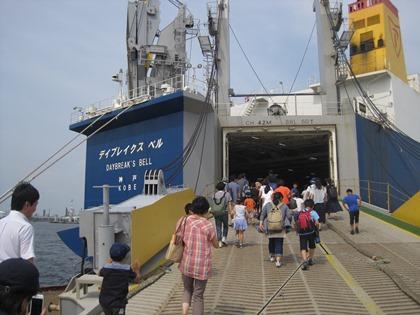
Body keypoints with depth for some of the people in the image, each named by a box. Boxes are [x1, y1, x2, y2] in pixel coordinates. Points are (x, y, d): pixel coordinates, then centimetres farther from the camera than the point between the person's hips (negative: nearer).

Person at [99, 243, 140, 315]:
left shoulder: (106, 267, -9)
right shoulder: (127, 269, -15)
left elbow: (100, 273, 15)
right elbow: (137, 279, 1)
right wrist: (137, 269, 19)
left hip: (105, 301, 4)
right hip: (118, 303, -4)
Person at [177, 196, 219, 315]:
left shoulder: (182, 221, -4)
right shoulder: (207, 225, -15)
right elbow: (216, 245, -3)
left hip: (186, 263, 4)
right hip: (202, 265, -3)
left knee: (187, 290, 25)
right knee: (198, 295, 9)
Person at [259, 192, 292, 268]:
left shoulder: (267, 205, 4)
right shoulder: (284, 206, 1)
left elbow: (262, 214, -3)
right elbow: (289, 216, -3)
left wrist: (261, 223, -4)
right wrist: (288, 224, 11)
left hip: (270, 228, 2)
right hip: (280, 229, -2)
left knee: (271, 242, 21)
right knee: (279, 244, 1)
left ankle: (272, 256, 37)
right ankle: (278, 260, -8)